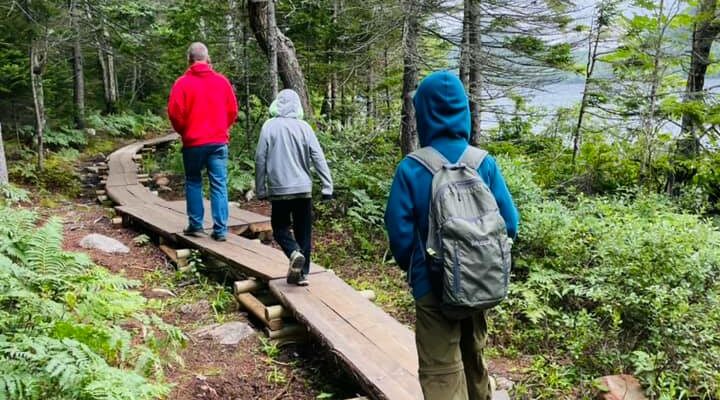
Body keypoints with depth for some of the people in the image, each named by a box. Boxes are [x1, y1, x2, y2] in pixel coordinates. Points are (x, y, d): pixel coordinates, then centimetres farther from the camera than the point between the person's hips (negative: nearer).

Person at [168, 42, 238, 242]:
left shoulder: (183, 83, -5)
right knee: (219, 185, 2)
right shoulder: (222, 81, 2)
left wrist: (183, 131, 9)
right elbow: (232, 110, 5)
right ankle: (220, 230, 1)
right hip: (219, 141, 2)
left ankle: (196, 225, 14)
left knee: (193, 183, 14)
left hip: (193, 142, -1)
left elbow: (174, 112, -8)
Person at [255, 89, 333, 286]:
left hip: (279, 189, -2)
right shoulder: (304, 127, -2)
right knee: (304, 232, 11)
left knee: (280, 228, 13)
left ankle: (295, 253, -14)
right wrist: (327, 186, -2)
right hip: (303, 189, 2)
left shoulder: (269, 126, -5)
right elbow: (318, 158, -5)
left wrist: (260, 189, 6)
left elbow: (260, 159, -4)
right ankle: (301, 272, 13)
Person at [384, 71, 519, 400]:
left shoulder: (411, 169, -16)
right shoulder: (485, 164, -8)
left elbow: (400, 234, -11)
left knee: (441, 370, 5)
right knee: (474, 355, 25)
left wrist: (411, 268, 9)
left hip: (434, 286, -4)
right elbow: (509, 224, -4)